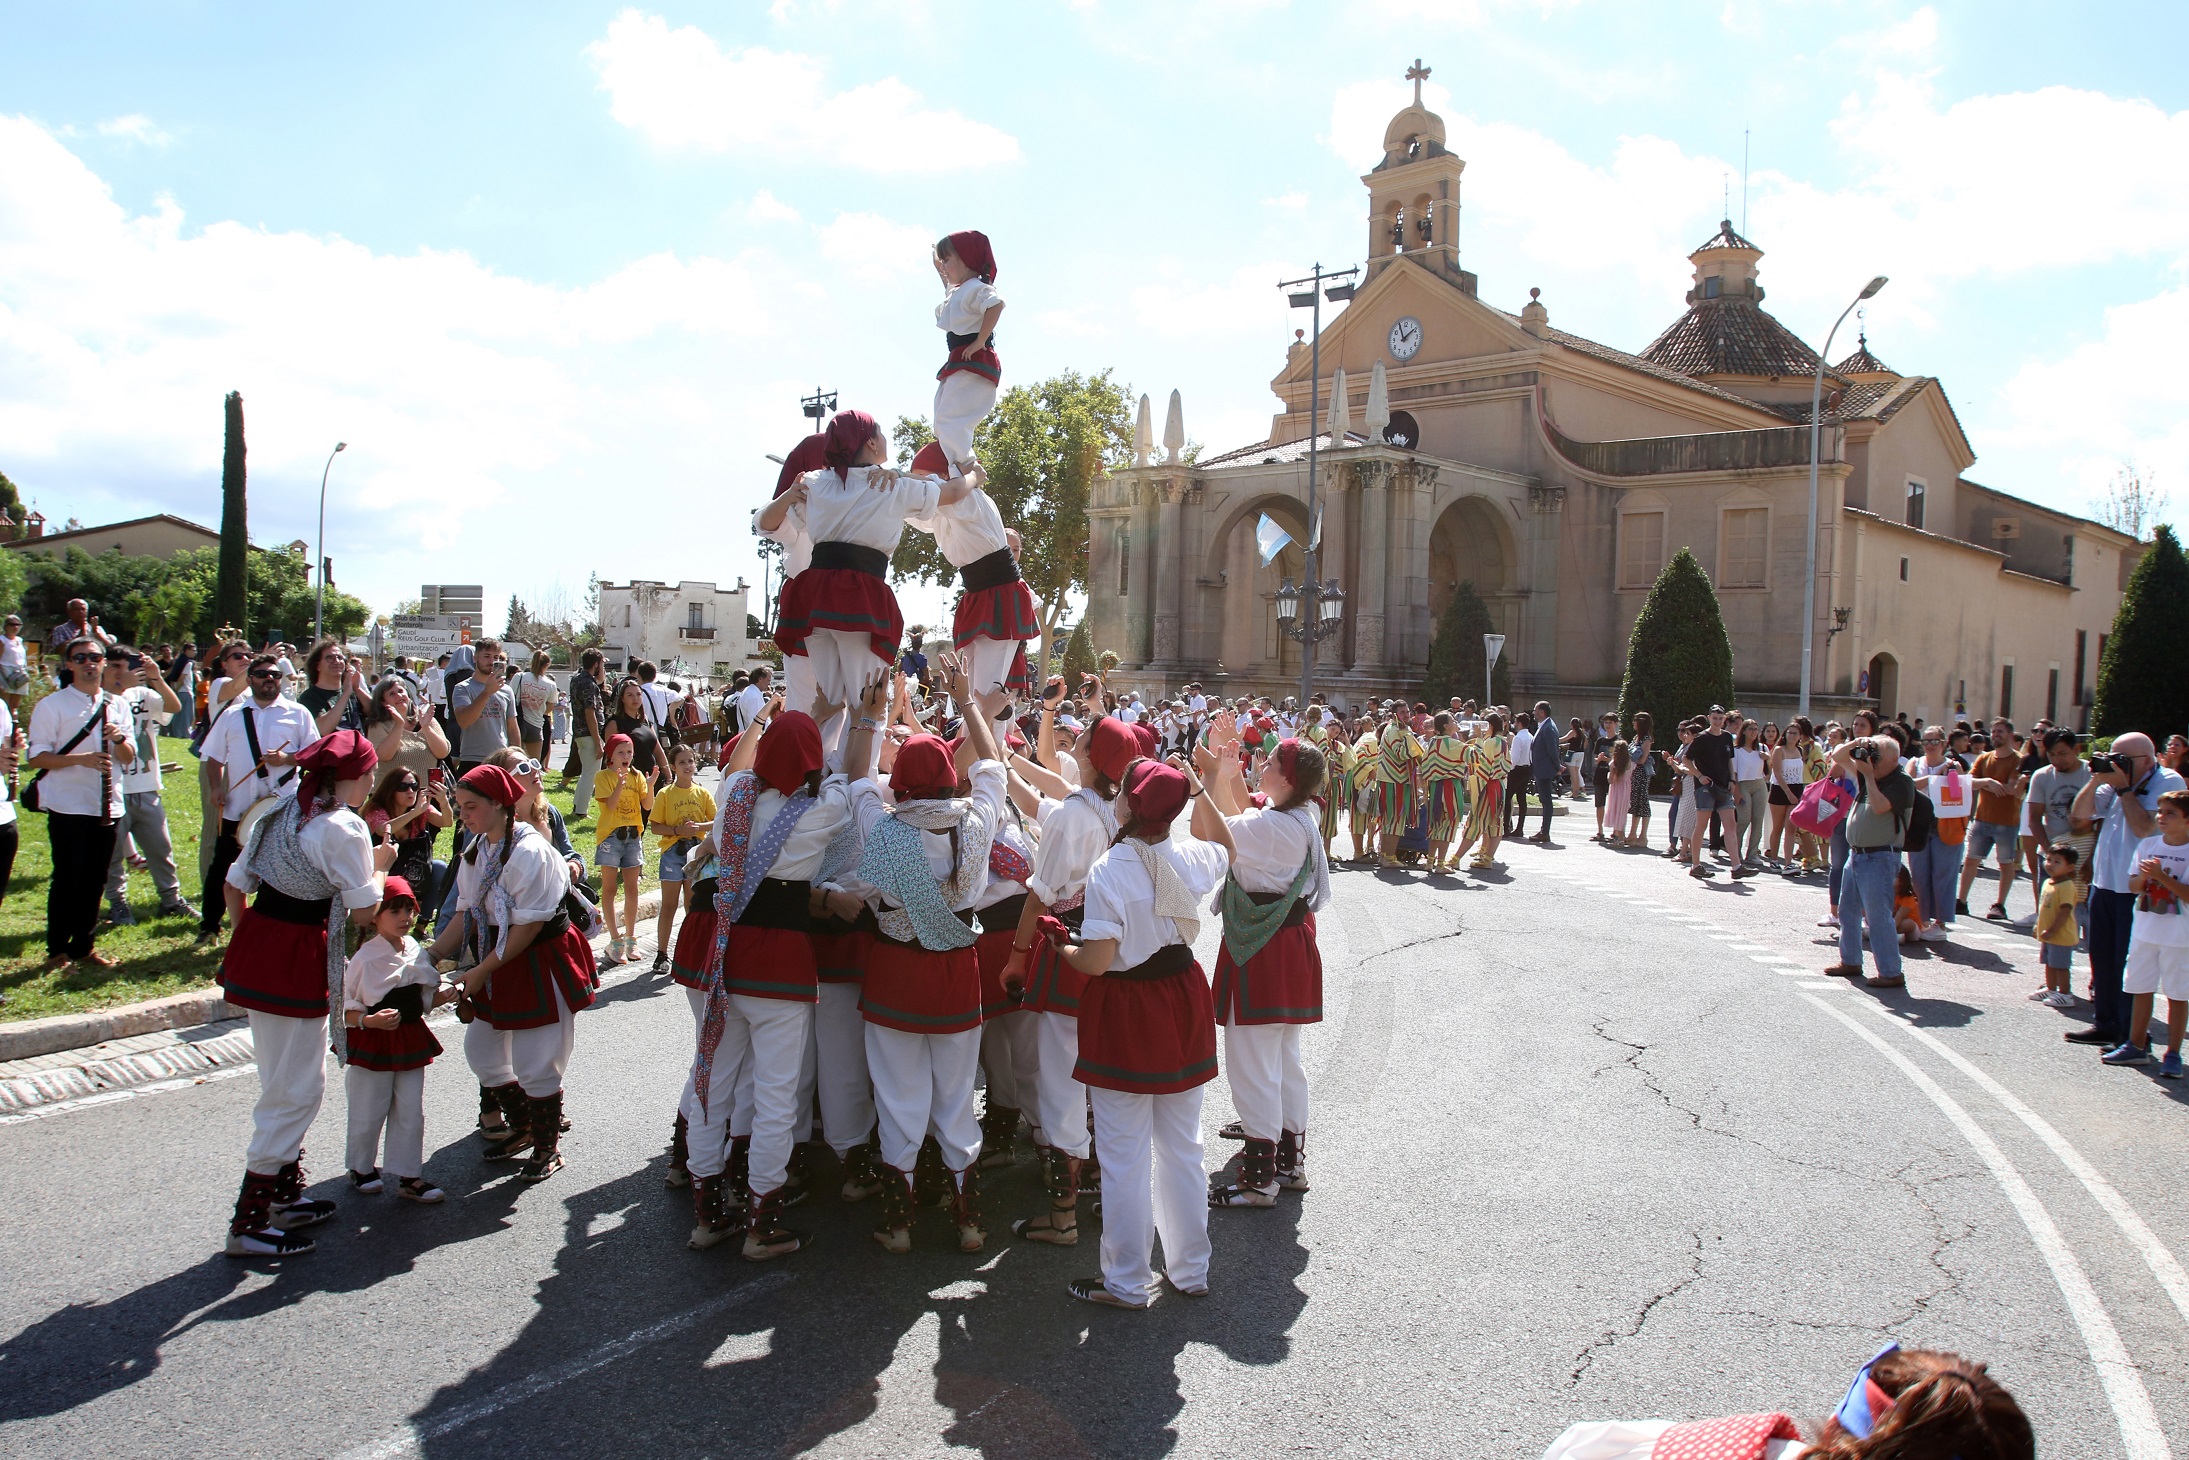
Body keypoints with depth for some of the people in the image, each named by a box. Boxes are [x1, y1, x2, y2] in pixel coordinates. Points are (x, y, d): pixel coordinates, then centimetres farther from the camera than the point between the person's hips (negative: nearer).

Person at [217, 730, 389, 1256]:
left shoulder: (281, 812, 11)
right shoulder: (344, 829, -14)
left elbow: (234, 886, 13)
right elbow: (364, 912, -11)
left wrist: (251, 940, 20)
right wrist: (380, 865, 4)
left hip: (254, 950, 9)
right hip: (297, 962, -9)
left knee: (287, 1083, 21)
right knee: (296, 1093, 2)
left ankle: (286, 1195, 32)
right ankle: (248, 1224, 6)